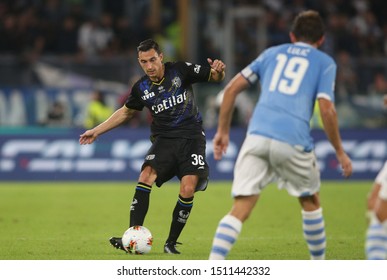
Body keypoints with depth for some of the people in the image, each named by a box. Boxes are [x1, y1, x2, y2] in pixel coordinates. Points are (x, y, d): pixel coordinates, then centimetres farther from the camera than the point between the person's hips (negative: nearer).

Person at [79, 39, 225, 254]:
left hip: (191, 138, -2)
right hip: (164, 139, 2)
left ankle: (171, 243, -2)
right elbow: (126, 112, 21)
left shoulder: (181, 70, -6)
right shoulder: (141, 88, 3)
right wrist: (97, 131, 19)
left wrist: (219, 71, -25)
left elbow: (215, 78, 0)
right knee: (146, 176, -22)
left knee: (188, 189, -17)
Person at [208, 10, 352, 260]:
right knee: (310, 201, 23)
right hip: (293, 141, -2)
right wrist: (340, 152, 7)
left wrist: (223, 130, 22)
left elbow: (232, 88, 16)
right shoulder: (325, 63, 12)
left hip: (256, 136, 2)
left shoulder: (273, 53, 23)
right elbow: (326, 109, -1)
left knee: (240, 209, -3)